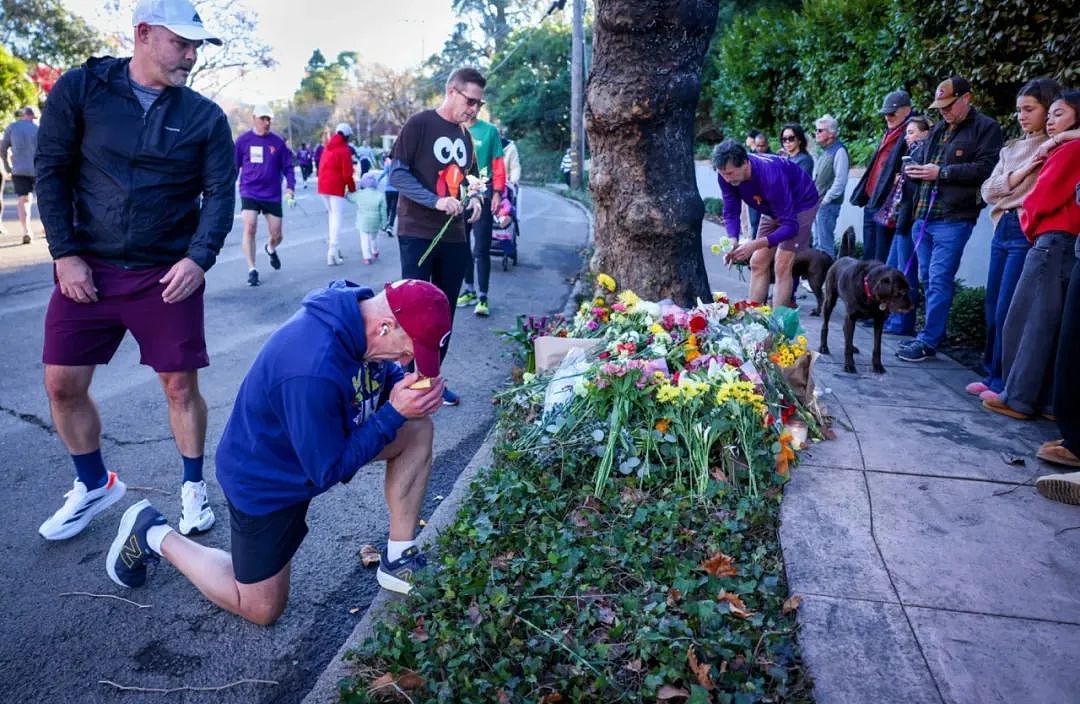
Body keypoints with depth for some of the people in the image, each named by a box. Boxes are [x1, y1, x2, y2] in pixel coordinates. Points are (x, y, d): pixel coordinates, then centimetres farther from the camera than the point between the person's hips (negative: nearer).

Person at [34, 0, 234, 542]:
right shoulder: (80, 89, -1)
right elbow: (51, 171, 1)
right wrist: (65, 253, -6)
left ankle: (193, 488, 24)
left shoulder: (205, 116, 0)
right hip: (88, 268, 1)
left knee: (181, 385, 3)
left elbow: (220, 193, -2)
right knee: (62, 385, 6)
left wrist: (198, 258, -16)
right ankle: (94, 485, 29)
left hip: (168, 275, -1)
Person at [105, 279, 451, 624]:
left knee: (418, 428, -10)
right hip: (264, 479, -7)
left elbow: (382, 376, 3)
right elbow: (329, 472, -27)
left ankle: (398, 558, 2)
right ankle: (154, 535, 23)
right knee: (261, 609, 8)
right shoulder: (312, 371, -41)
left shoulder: (364, 310, -16)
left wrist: (406, 385, -20)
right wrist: (394, 412, -29)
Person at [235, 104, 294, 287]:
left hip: (273, 195, 1)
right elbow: (234, 166, 8)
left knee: (277, 236, 6)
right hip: (249, 194, -1)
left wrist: (290, 187, -9)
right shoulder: (243, 140, 0)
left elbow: (288, 167, 5)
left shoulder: (278, 142, 1)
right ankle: (252, 270, -8)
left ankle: (271, 249, 43)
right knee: (250, 228, -16)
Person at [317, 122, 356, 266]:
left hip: (323, 187, 8)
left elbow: (321, 168, 17)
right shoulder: (344, 150, -8)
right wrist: (352, 189, 2)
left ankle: (331, 244, 22)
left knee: (332, 215, 20)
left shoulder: (327, 148, 16)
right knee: (337, 218, -7)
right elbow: (347, 174, -12)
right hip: (336, 188, -8)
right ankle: (333, 254, -14)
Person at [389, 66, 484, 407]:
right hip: (417, 234, -6)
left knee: (444, 313, 10)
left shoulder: (465, 135, 13)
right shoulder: (419, 124, -8)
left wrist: (473, 199, 0)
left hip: (453, 236, 7)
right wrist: (436, 201, -23)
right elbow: (397, 173, -12)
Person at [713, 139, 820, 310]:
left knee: (782, 266, -16)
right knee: (758, 263, 1)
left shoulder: (771, 176, -40)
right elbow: (731, 213, -15)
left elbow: (790, 226, -38)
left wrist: (755, 245, -49)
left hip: (801, 204, -7)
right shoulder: (726, 176, -22)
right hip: (773, 209, 7)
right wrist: (733, 242, -35)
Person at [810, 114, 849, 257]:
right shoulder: (824, 151, 17)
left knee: (825, 244, -8)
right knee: (817, 242, 15)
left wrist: (825, 200, -16)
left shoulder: (839, 151, -11)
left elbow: (841, 180, -17)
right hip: (818, 204, 9)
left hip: (828, 205, -9)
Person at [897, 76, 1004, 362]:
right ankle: (932, 332, 23)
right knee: (928, 278, 12)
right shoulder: (939, 129, 21)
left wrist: (941, 172, -15)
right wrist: (916, 170, 9)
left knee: (939, 280, -9)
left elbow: (986, 168, -13)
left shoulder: (986, 128, -1)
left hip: (953, 219, -7)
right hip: (924, 215, 7)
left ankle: (928, 341, -5)